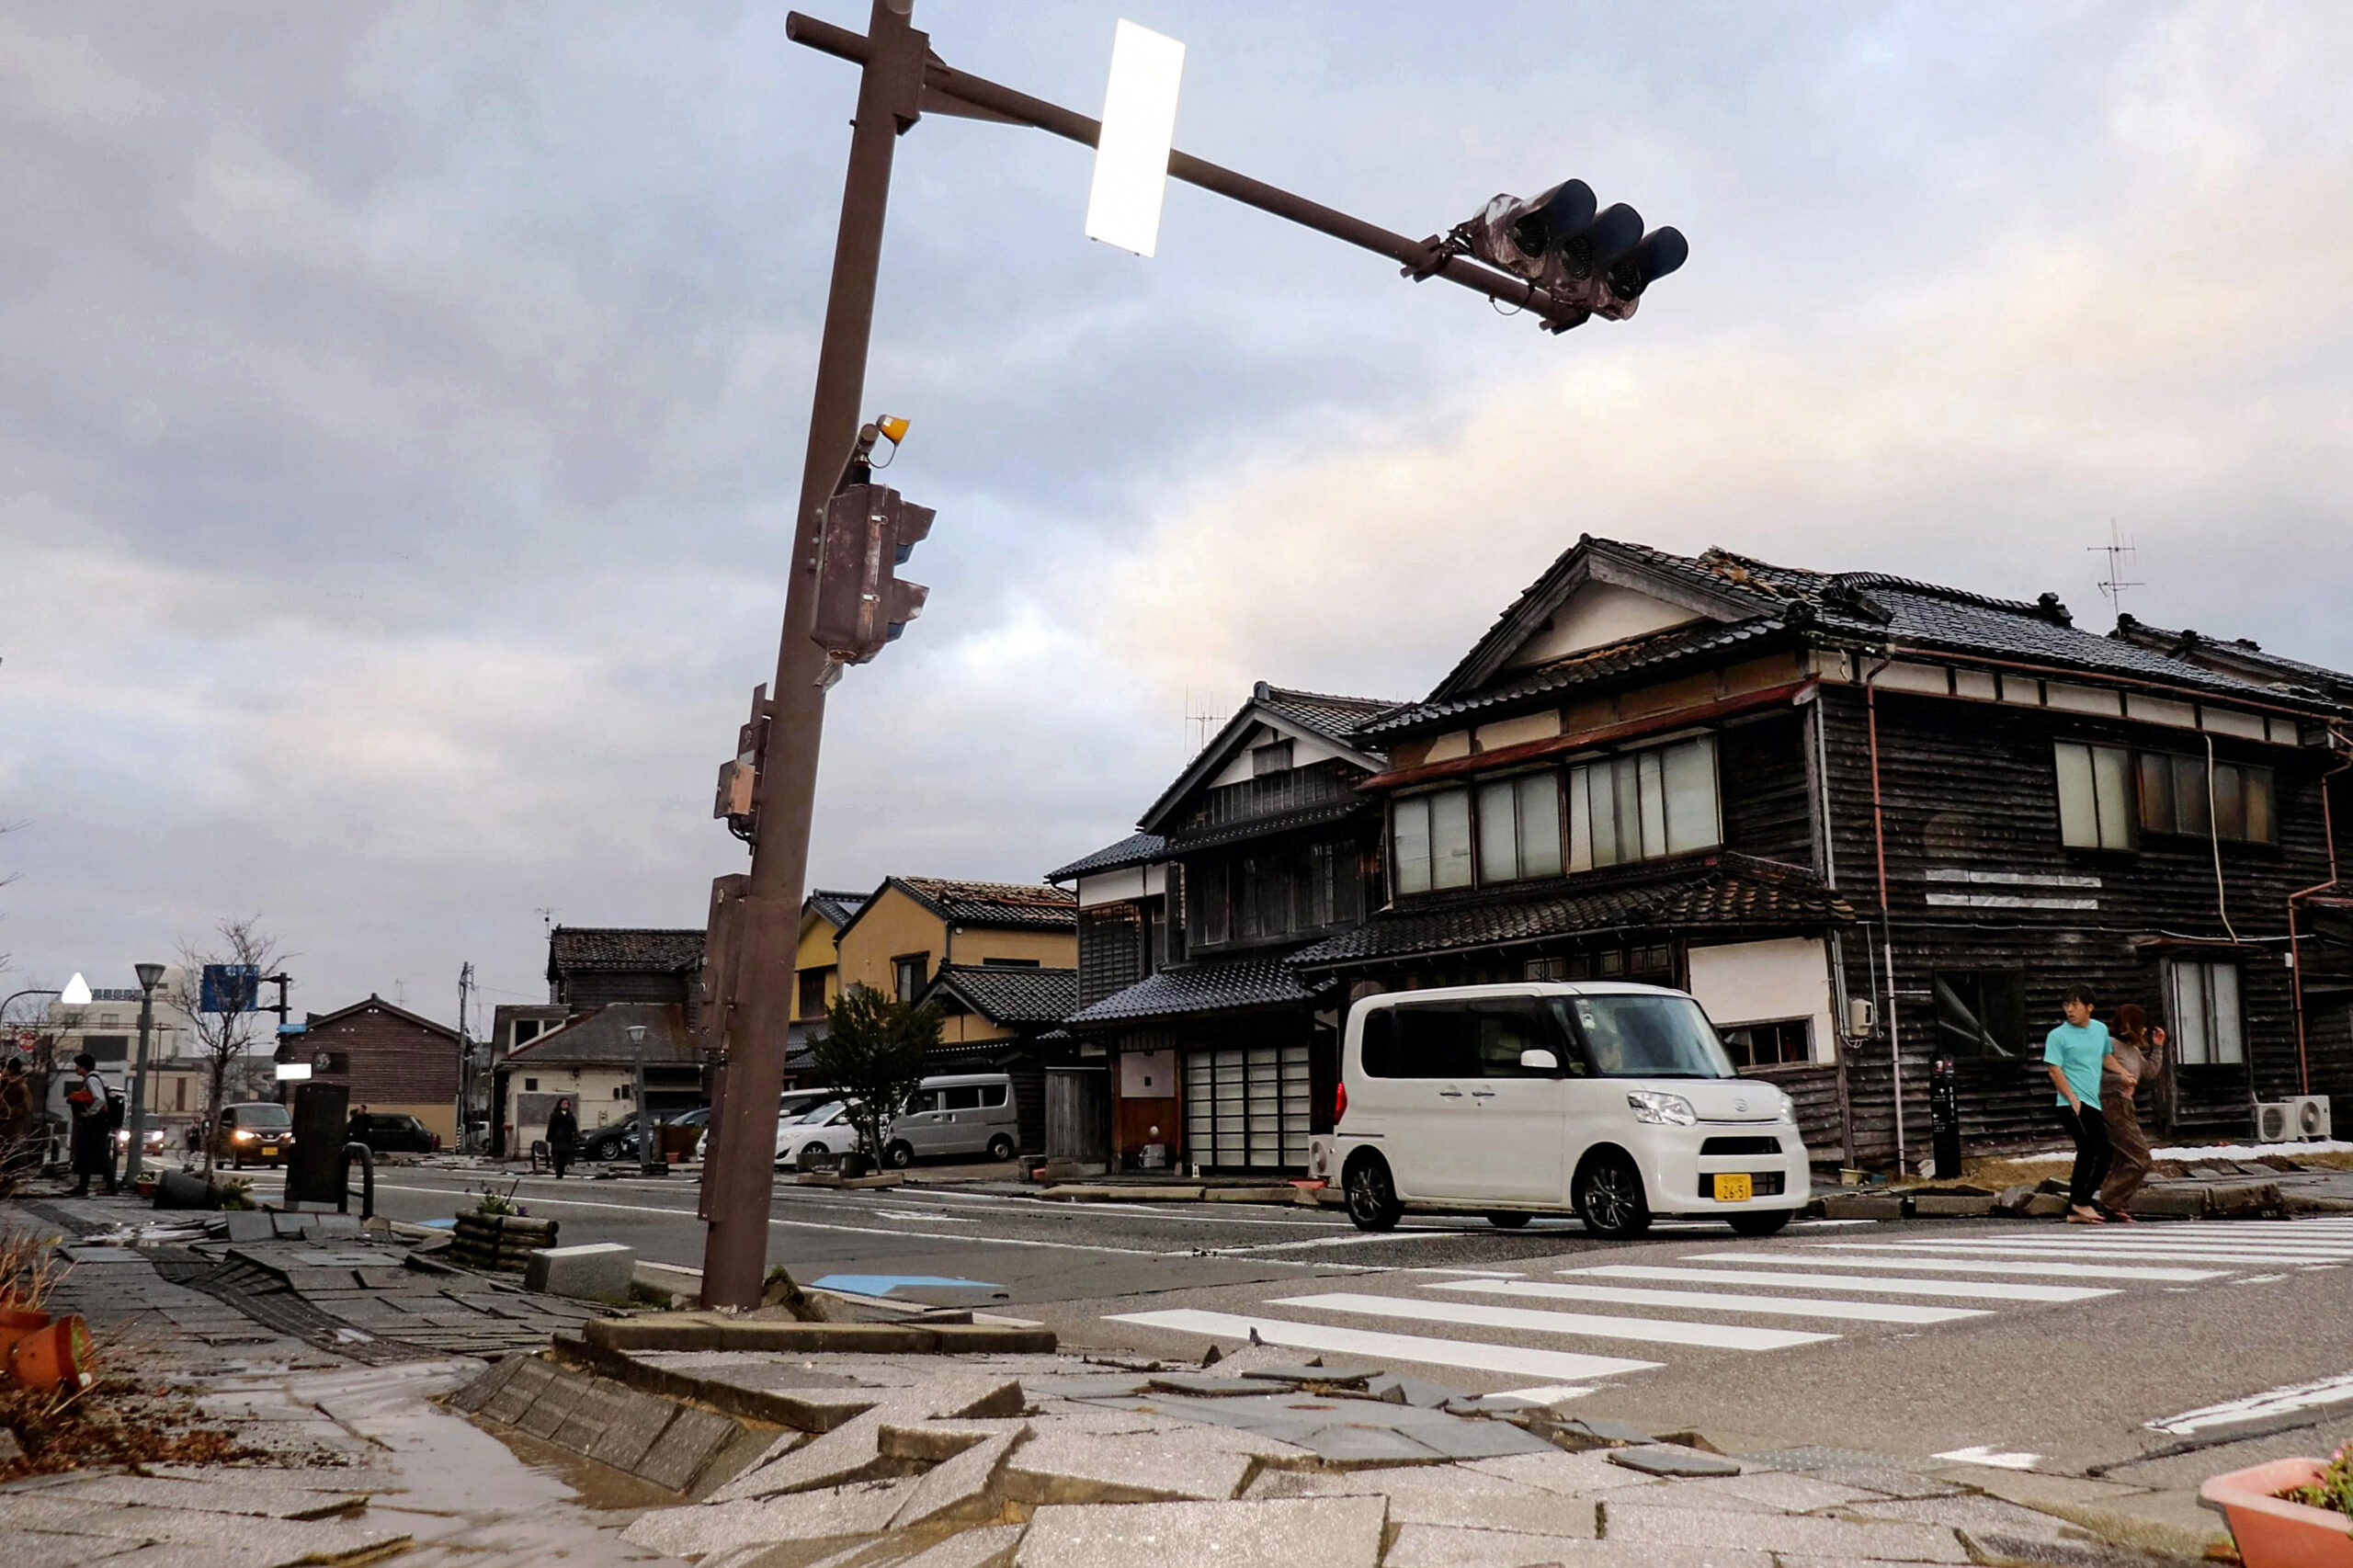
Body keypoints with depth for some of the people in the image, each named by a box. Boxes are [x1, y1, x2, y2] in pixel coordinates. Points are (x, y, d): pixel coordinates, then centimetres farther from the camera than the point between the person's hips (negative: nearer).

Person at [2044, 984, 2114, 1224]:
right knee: (2102, 1149, -15)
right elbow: (2055, 1071, -10)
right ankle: (2084, 1201, -11)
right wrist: (2073, 1099, -17)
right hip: (2074, 1104, -7)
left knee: (2087, 1154, 7)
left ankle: (2074, 1212, 12)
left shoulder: (2101, 1029, 14)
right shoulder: (2058, 1036, -6)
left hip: (2093, 1103, 7)